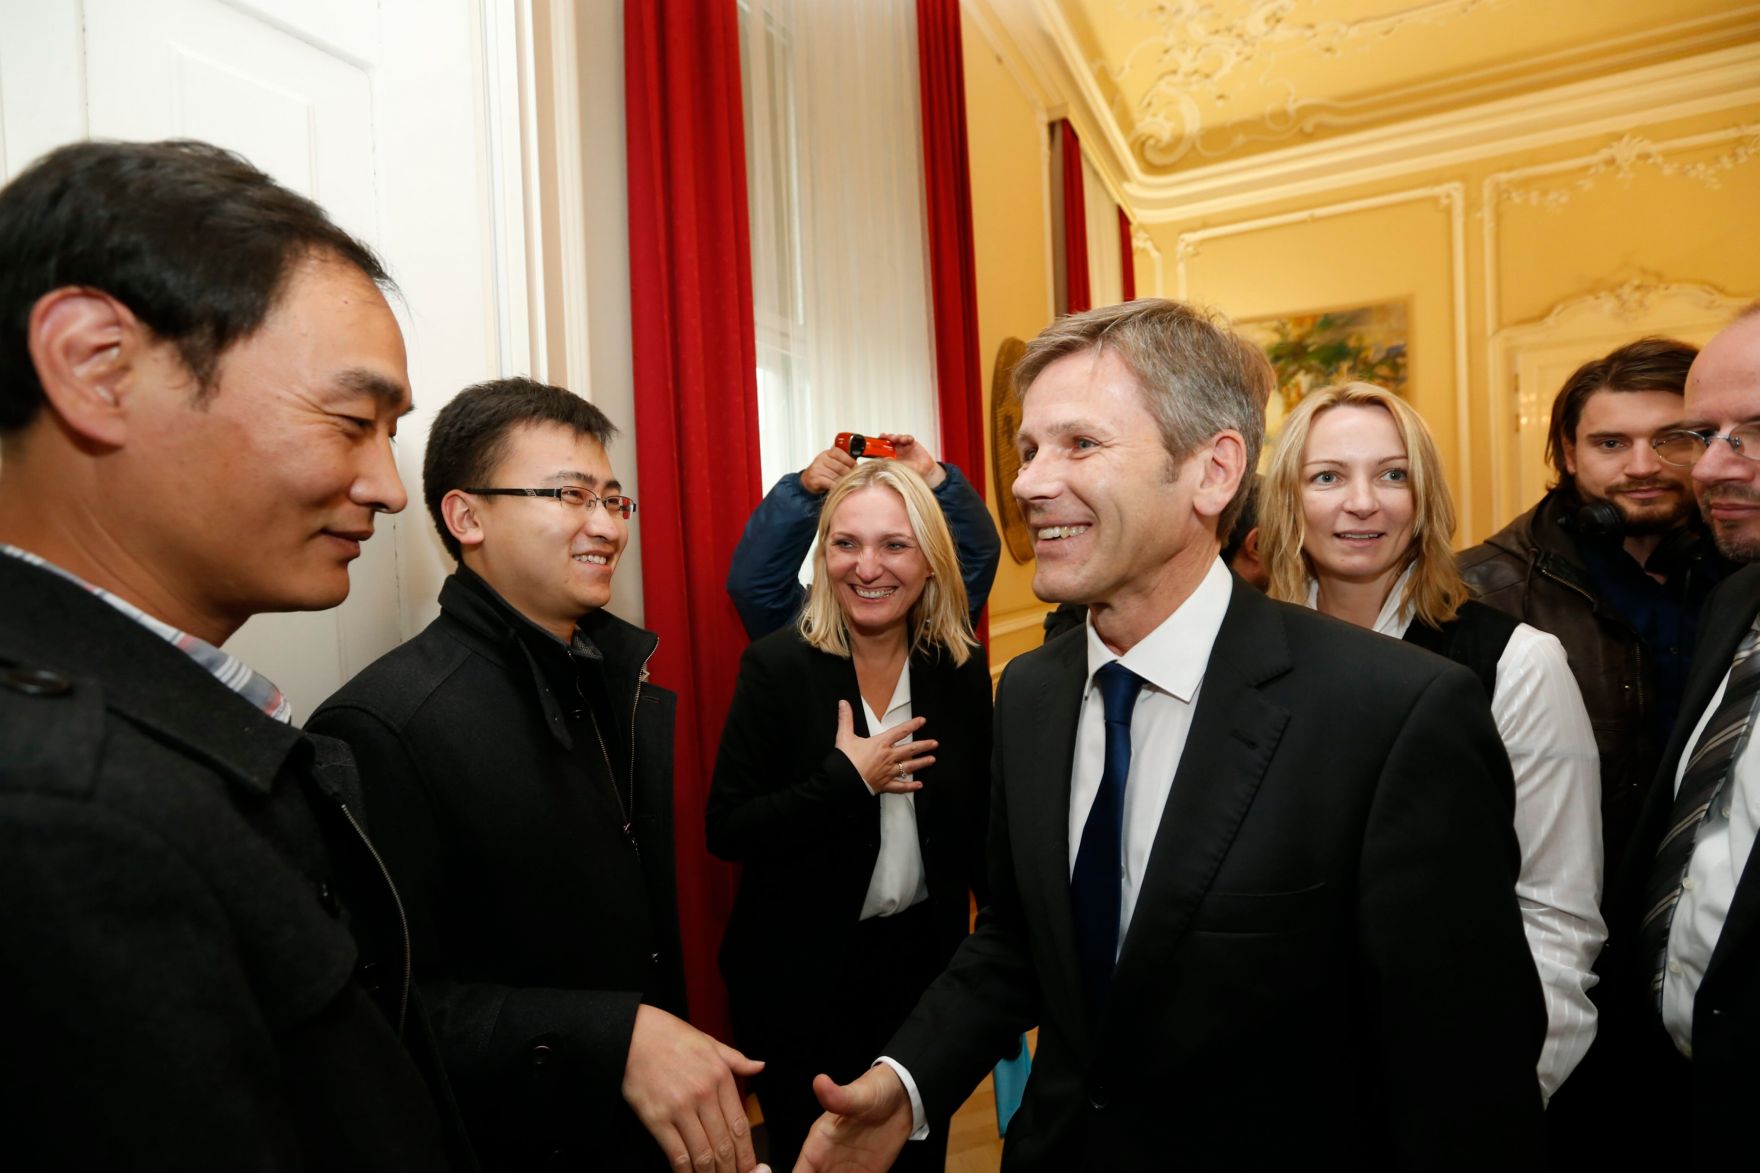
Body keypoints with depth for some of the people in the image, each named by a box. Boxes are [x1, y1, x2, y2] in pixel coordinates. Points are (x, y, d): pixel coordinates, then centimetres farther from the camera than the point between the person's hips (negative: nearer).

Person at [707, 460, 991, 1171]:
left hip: (925, 954, 3)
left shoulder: (961, 670, -7)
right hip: (801, 972, -3)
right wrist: (846, 780, -25)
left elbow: (978, 820, 2)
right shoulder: (777, 666, -16)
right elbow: (726, 831, -16)